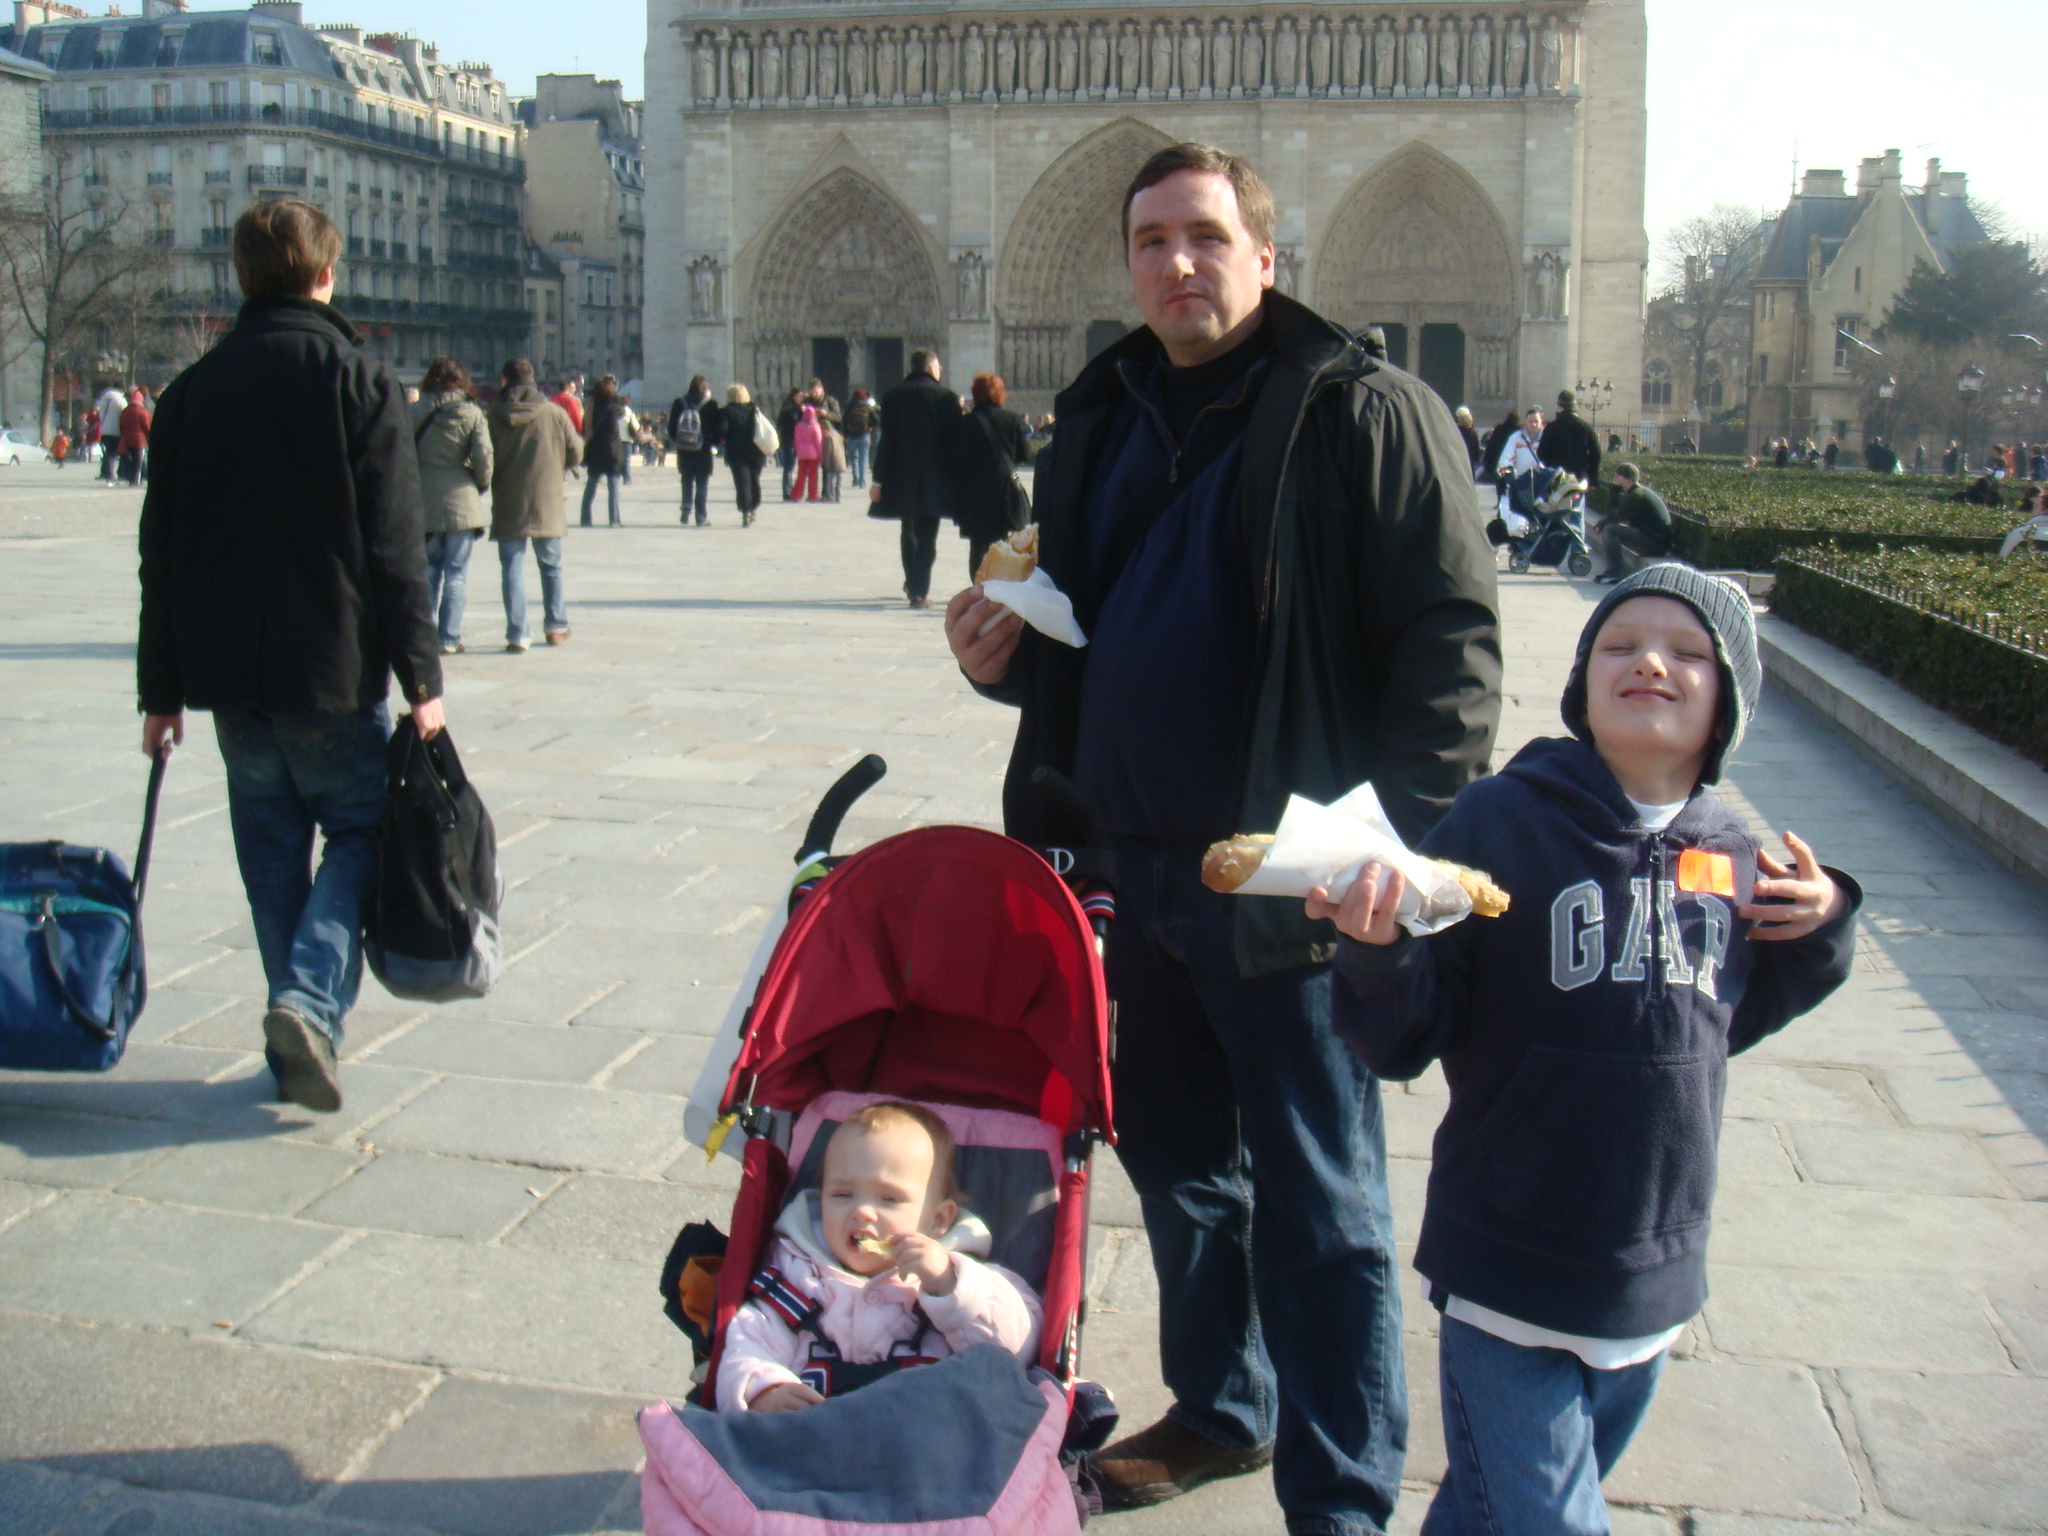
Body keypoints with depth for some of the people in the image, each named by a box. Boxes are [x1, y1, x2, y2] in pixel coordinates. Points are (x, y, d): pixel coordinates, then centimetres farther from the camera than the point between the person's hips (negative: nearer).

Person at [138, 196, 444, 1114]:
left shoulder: (193, 391, 7)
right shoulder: (359, 382, -6)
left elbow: (161, 552, 8)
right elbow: (395, 547, -11)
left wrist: (162, 689, 13)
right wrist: (420, 677, -7)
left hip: (228, 675, 4)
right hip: (332, 668, -4)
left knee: (272, 854, 13)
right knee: (361, 829, 9)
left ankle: (296, 1050, 16)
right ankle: (310, 1000, -12)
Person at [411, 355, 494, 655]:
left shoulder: (415, 412, 0)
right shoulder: (472, 414, -6)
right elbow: (483, 458, -13)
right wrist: (482, 483, 5)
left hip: (423, 503, 2)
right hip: (461, 502, -2)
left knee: (428, 568, 16)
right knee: (456, 574, 4)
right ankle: (449, 638, 4)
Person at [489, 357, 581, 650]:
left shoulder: (495, 415, -6)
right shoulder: (554, 412, -5)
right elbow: (575, 454, 1)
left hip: (508, 508, -1)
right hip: (548, 504, 1)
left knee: (512, 570, 3)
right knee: (551, 566, 16)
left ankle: (516, 635, -1)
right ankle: (556, 627, 22)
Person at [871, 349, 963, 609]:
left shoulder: (893, 395, 1)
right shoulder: (945, 396, -5)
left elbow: (886, 439, -2)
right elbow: (956, 440, -5)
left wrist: (878, 479, -1)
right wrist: (958, 478, 2)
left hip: (901, 480, 3)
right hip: (934, 480, -3)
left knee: (909, 532, 21)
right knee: (927, 537, 0)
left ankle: (912, 584, 30)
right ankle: (919, 591, -8)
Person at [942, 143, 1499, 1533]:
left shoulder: (1364, 414, -8)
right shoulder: (1101, 425, 13)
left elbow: (1452, 640, -13)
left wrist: (1397, 845, -21)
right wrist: (1006, 655, 0)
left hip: (1286, 886, -7)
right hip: (1133, 872, 7)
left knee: (1319, 1213, 4)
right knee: (1176, 1163, 21)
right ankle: (1219, 1409, 41)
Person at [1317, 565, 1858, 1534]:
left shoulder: (1733, 857, -1)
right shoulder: (1500, 821, -15)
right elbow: (1403, 1043, -16)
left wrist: (1820, 932, 2)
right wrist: (1377, 951, -35)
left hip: (1654, 1278, 5)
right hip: (1506, 1273, -5)